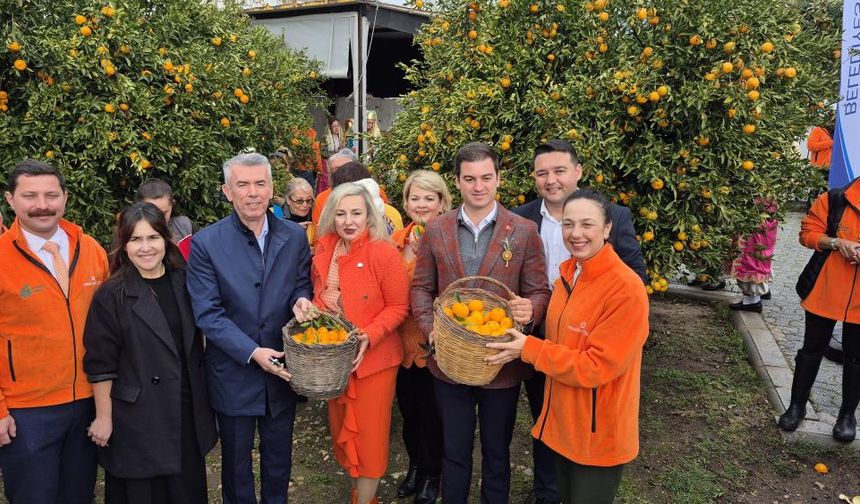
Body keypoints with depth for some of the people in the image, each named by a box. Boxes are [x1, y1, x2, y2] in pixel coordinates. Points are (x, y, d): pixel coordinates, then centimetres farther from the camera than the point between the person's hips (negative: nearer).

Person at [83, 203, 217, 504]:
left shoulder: (183, 283, 1)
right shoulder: (111, 296, -12)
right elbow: (100, 364, -10)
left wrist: (204, 391, 11)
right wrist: (104, 417, -9)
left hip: (189, 409, 5)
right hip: (138, 415, -4)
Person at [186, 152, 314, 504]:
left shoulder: (295, 236, -3)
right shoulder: (206, 243, -11)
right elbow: (208, 314, -13)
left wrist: (301, 300, -16)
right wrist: (252, 352, -21)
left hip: (283, 370, 2)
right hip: (233, 374, -2)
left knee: (279, 461, 21)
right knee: (236, 465, 19)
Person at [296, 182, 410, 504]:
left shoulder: (383, 253, -17)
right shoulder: (324, 251, 1)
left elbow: (398, 307, -13)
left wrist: (368, 336, -24)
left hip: (372, 359, -6)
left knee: (368, 434, 6)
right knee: (342, 430, 19)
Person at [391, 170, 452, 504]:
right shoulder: (399, 239, 4)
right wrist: (408, 255, -10)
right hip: (404, 338, 5)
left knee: (431, 410, 11)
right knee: (408, 407, 18)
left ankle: (431, 473, 34)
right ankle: (415, 465, 41)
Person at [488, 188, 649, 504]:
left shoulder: (626, 289, -23)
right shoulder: (568, 273, 2)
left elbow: (597, 366, -24)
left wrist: (529, 348, -21)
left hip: (598, 432, -7)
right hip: (563, 420, 7)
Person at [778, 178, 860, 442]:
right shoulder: (834, 200, -5)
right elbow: (808, 233, -2)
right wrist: (837, 243, -19)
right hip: (825, 292, -1)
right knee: (812, 349, 12)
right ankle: (797, 405, 27)